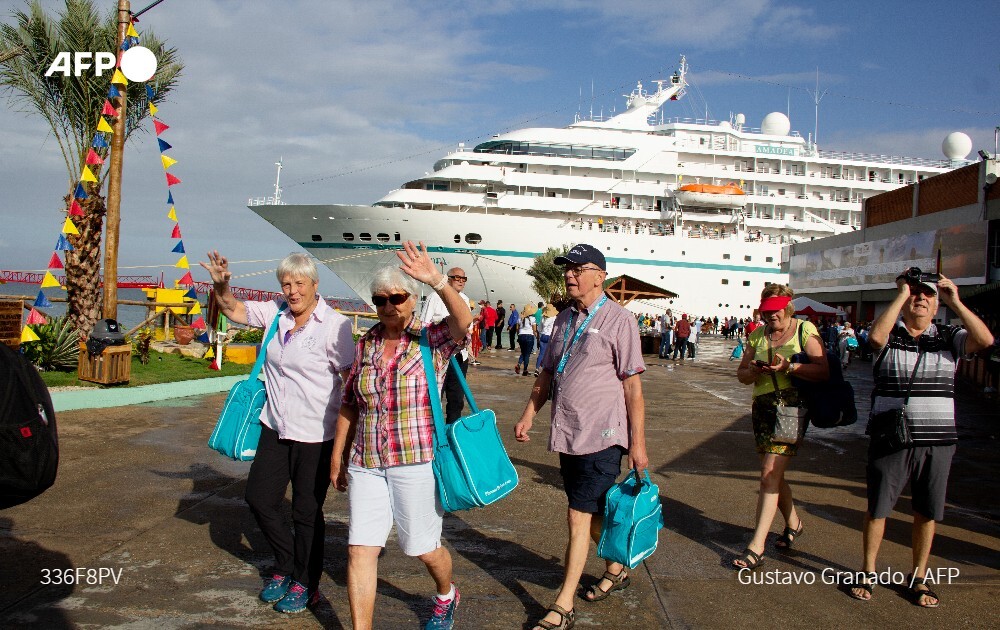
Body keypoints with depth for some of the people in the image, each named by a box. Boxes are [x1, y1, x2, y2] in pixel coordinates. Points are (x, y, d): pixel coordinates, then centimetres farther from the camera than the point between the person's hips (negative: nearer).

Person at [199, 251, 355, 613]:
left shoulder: (334, 325, -16)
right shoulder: (276, 313, 3)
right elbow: (234, 310, 14)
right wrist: (221, 286, -6)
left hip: (315, 435, -7)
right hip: (276, 429, 7)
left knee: (306, 511, 6)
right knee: (259, 498, 15)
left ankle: (306, 585, 28)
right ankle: (285, 567, 38)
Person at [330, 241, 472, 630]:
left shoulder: (432, 341, -6)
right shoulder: (366, 344, 5)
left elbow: (464, 319, -29)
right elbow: (349, 405, 13)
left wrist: (436, 280, -43)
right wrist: (338, 456, 14)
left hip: (415, 462, -3)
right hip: (365, 464, 3)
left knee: (423, 548, 12)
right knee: (360, 549, -1)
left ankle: (446, 596, 43)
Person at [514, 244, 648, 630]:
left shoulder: (618, 320, -9)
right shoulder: (564, 320, 12)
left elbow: (632, 386, -10)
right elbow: (547, 374, 19)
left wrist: (638, 443, -12)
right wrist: (528, 416, 11)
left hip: (601, 437, -7)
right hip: (567, 434, 7)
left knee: (579, 517, -6)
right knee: (593, 514, 18)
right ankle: (616, 570, 39)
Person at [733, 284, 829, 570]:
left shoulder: (805, 330, -2)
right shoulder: (757, 336, 12)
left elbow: (823, 372, -11)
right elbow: (742, 374, 14)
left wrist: (788, 367, -23)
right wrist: (754, 370, -9)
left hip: (792, 406, -6)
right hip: (763, 407, 6)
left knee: (770, 473, -13)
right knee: (774, 474, 13)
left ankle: (757, 545, -10)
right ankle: (793, 522, 40)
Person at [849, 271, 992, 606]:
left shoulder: (949, 337, 6)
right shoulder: (890, 335, -1)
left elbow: (985, 340, -11)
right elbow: (875, 335, -25)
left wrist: (955, 302, -15)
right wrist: (901, 293, -19)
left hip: (938, 441, 2)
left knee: (927, 513, 12)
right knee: (877, 508, 7)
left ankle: (918, 578, 28)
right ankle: (868, 572, 23)